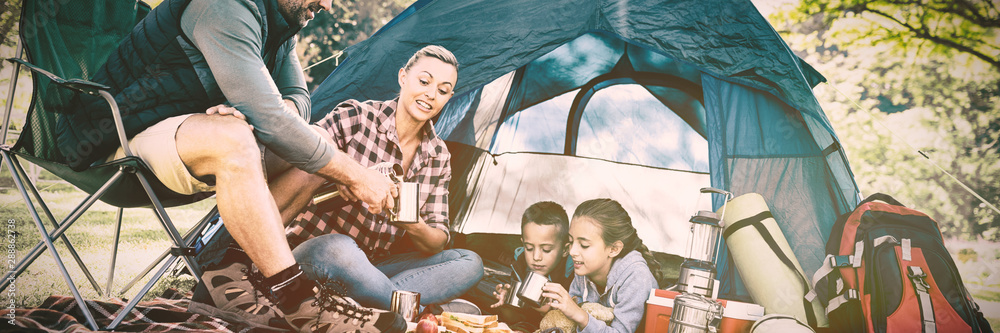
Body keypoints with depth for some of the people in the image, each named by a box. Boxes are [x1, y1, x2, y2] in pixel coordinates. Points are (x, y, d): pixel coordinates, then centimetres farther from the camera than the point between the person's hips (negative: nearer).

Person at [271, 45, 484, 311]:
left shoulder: (439, 157, 5)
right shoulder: (354, 117, -11)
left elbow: (439, 238, 3)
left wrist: (415, 227, -21)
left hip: (376, 266, 6)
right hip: (315, 252, -6)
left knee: (469, 263, -12)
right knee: (338, 249, -41)